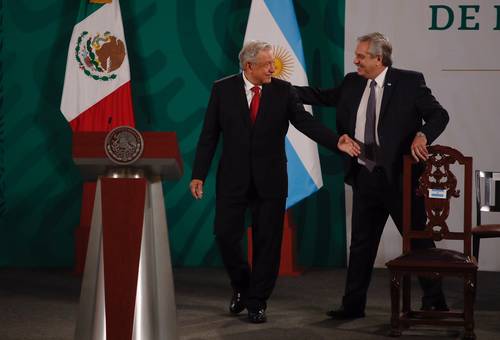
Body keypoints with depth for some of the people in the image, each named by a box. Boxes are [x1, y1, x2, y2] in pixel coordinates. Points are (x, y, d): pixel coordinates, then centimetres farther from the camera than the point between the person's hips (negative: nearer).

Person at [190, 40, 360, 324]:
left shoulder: (283, 91, -1)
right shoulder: (223, 89, -2)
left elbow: (305, 121, -8)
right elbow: (210, 135, 0)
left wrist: (336, 142, -24)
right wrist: (199, 175, -4)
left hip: (270, 180, 0)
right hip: (233, 178, 0)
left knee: (268, 242, 3)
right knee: (226, 235, 0)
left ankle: (257, 302, 15)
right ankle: (242, 287, 26)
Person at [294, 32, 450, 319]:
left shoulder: (410, 82, -7)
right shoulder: (352, 83, 7)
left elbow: (439, 115, -8)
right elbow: (322, 96, 16)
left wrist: (422, 136, -28)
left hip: (400, 177, -5)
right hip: (365, 177, 5)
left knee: (419, 240, 5)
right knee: (361, 243, 11)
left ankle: (435, 301, 17)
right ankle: (354, 304, 20)